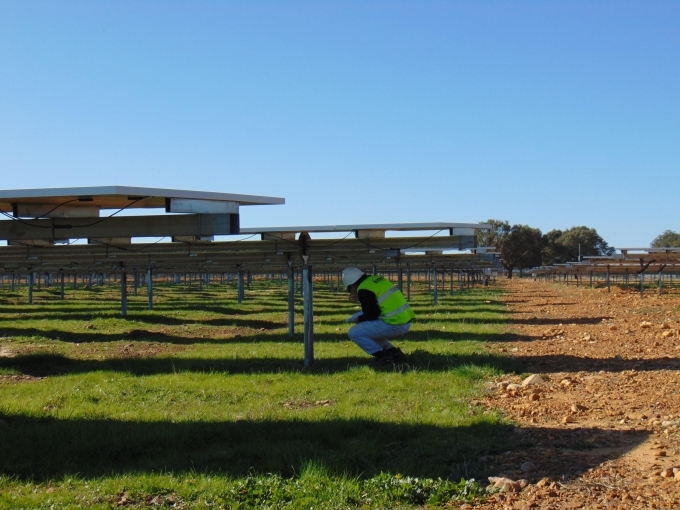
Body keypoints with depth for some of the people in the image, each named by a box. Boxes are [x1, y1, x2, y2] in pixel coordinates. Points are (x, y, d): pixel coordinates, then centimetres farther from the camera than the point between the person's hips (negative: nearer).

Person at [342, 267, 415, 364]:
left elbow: (371, 315, -11)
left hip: (395, 325, -9)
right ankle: (394, 353, 18)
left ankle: (383, 356, -2)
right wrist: (361, 299, 24)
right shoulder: (376, 279, 16)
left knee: (354, 333, -3)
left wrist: (359, 319, 8)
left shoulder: (364, 289, -10)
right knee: (367, 329, 27)